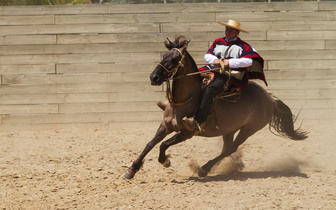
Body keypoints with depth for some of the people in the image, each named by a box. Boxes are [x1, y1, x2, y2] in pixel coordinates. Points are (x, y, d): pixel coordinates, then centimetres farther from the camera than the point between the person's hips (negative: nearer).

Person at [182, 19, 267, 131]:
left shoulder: (243, 46, 4)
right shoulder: (218, 42, 20)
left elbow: (249, 61, -10)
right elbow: (207, 55, 22)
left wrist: (230, 62, -16)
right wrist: (214, 60, -2)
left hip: (230, 76, -7)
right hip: (213, 70, 7)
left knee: (209, 90, -33)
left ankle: (197, 122, -43)